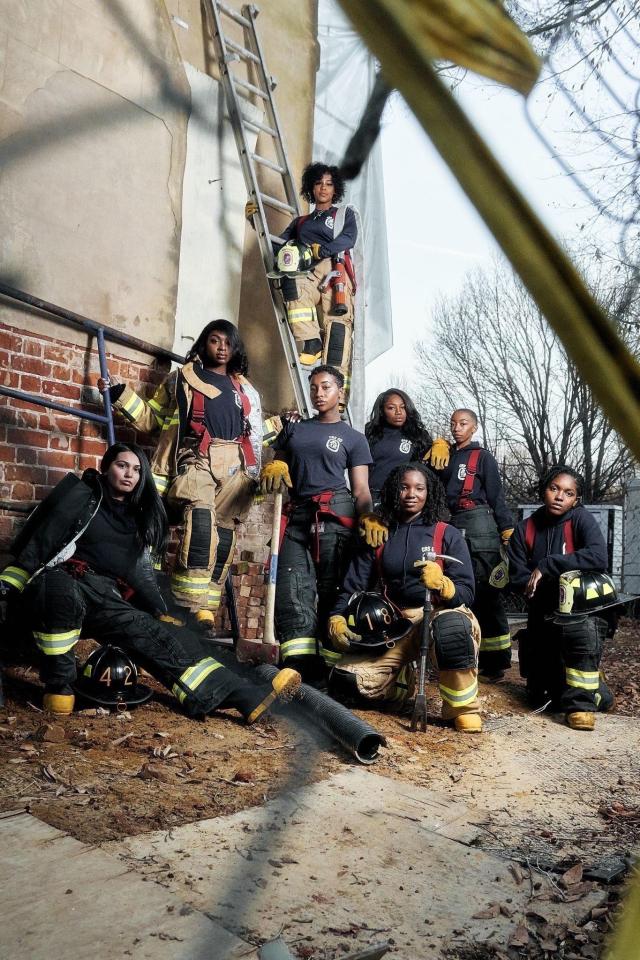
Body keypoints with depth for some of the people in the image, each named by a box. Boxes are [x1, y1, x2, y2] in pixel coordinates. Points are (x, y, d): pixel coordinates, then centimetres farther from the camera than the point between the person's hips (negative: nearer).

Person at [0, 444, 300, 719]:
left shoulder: (137, 518, 19)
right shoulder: (82, 498, 4)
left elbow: (141, 572, 16)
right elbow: (41, 543, -1)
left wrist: (162, 614, 5)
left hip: (105, 602, 4)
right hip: (63, 588, -4)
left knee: (159, 636, -19)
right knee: (59, 586, -41)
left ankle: (247, 697, -27)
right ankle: (58, 683, -25)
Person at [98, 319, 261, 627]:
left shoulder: (245, 390, 25)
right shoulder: (182, 378, 17)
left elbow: (255, 433, 32)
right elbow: (150, 417, 16)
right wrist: (118, 393, 6)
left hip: (234, 467, 4)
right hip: (197, 460, -4)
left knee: (223, 537, -4)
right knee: (200, 522, -28)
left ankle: (207, 611, -1)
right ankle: (193, 608, -30)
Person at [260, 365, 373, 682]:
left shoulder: (354, 438, 12)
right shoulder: (294, 429, 22)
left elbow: (361, 490, 5)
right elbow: (277, 463, 25)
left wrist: (368, 519, -15)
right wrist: (273, 469, -1)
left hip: (335, 514, -3)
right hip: (297, 515, 3)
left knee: (332, 590, -5)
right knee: (292, 591, -9)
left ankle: (331, 667, -1)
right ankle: (301, 668, -12)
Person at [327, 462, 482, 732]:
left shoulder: (447, 535, 0)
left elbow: (466, 594, -7)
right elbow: (354, 585, 7)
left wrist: (441, 584, -29)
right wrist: (337, 619, -11)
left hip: (443, 614, -3)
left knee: (451, 626, -40)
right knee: (346, 679, -14)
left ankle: (463, 708, -15)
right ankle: (402, 680, 19)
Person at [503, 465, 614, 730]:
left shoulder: (581, 519, -11)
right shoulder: (524, 530, -3)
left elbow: (598, 558, -31)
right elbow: (517, 579, -11)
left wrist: (546, 566, -28)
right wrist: (557, 580, -26)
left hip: (582, 609, -4)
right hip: (543, 616, 4)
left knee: (580, 621, -40)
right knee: (540, 696, 10)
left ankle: (582, 702, -23)